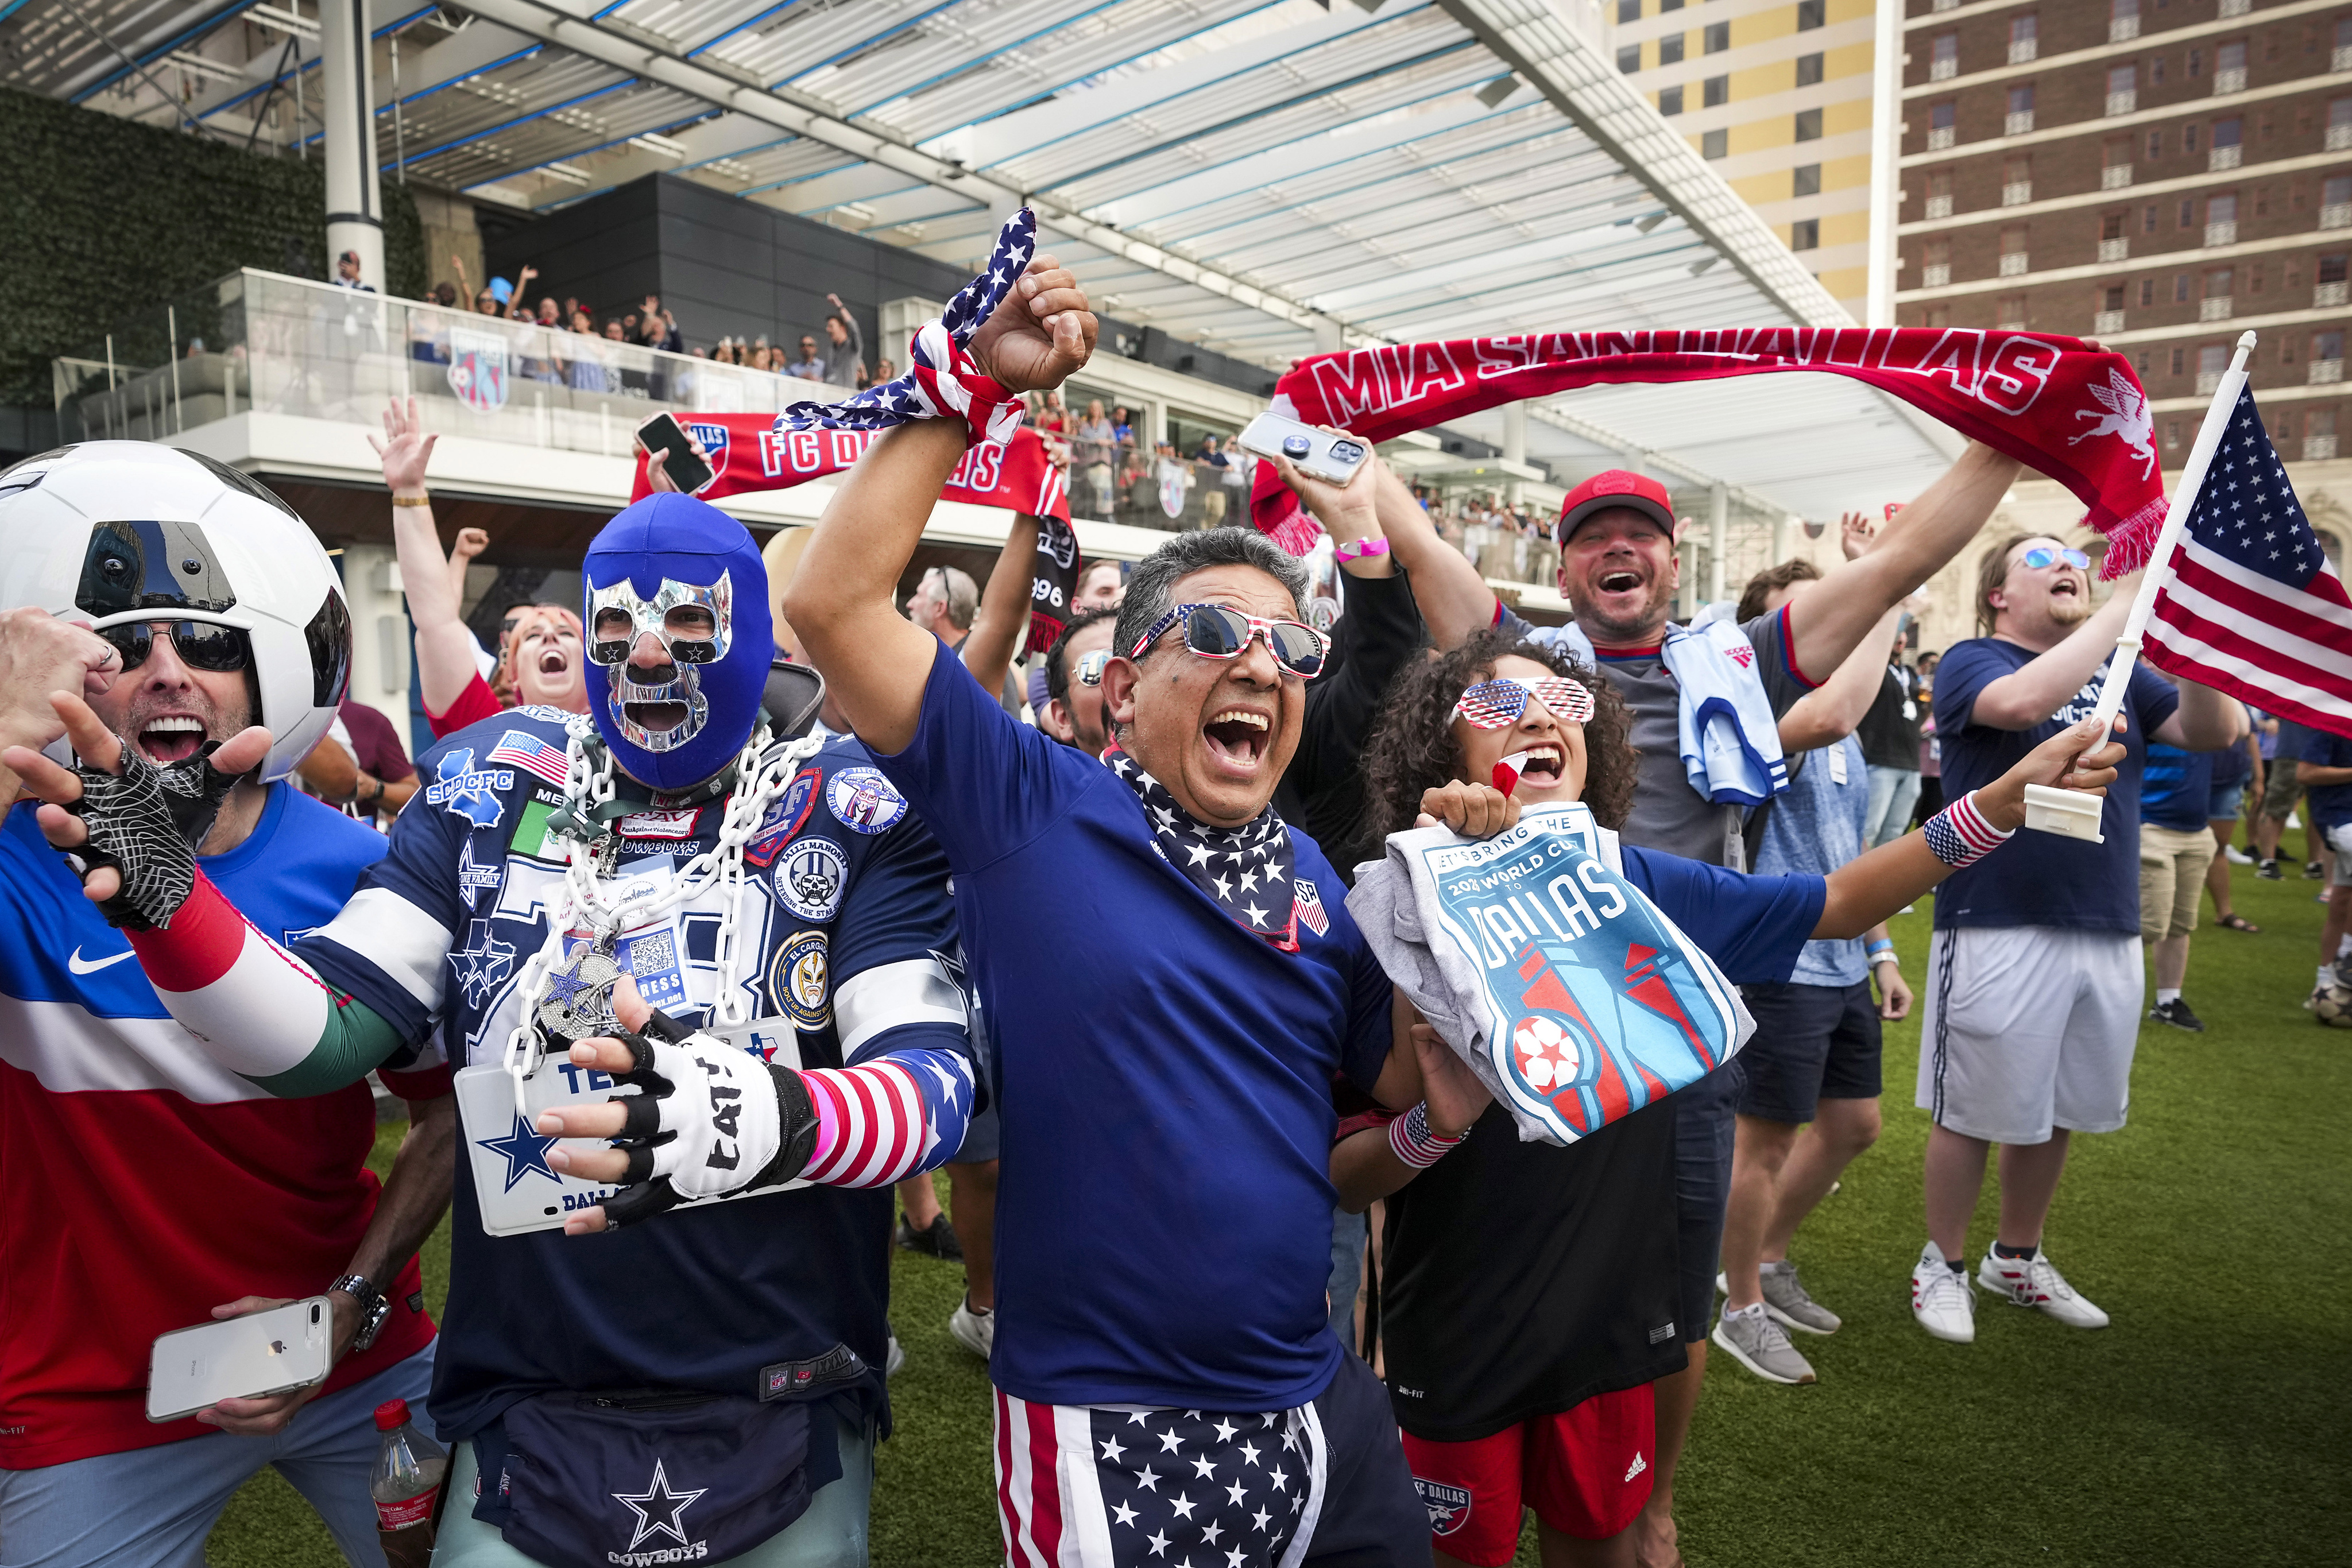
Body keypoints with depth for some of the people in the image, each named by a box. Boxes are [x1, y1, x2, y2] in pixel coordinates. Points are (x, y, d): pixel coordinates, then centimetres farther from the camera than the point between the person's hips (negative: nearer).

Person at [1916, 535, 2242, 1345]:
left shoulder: (2118, 670, 12)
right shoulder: (1970, 662, -4)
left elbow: (2214, 730, -2)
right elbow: (2025, 701, -26)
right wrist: (2126, 603, -22)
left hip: (2108, 932, 6)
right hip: (1999, 930, -6)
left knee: (2057, 1113, 17)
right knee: (1971, 1113, 5)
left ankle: (2017, 1259, 36)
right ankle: (1943, 1265, 23)